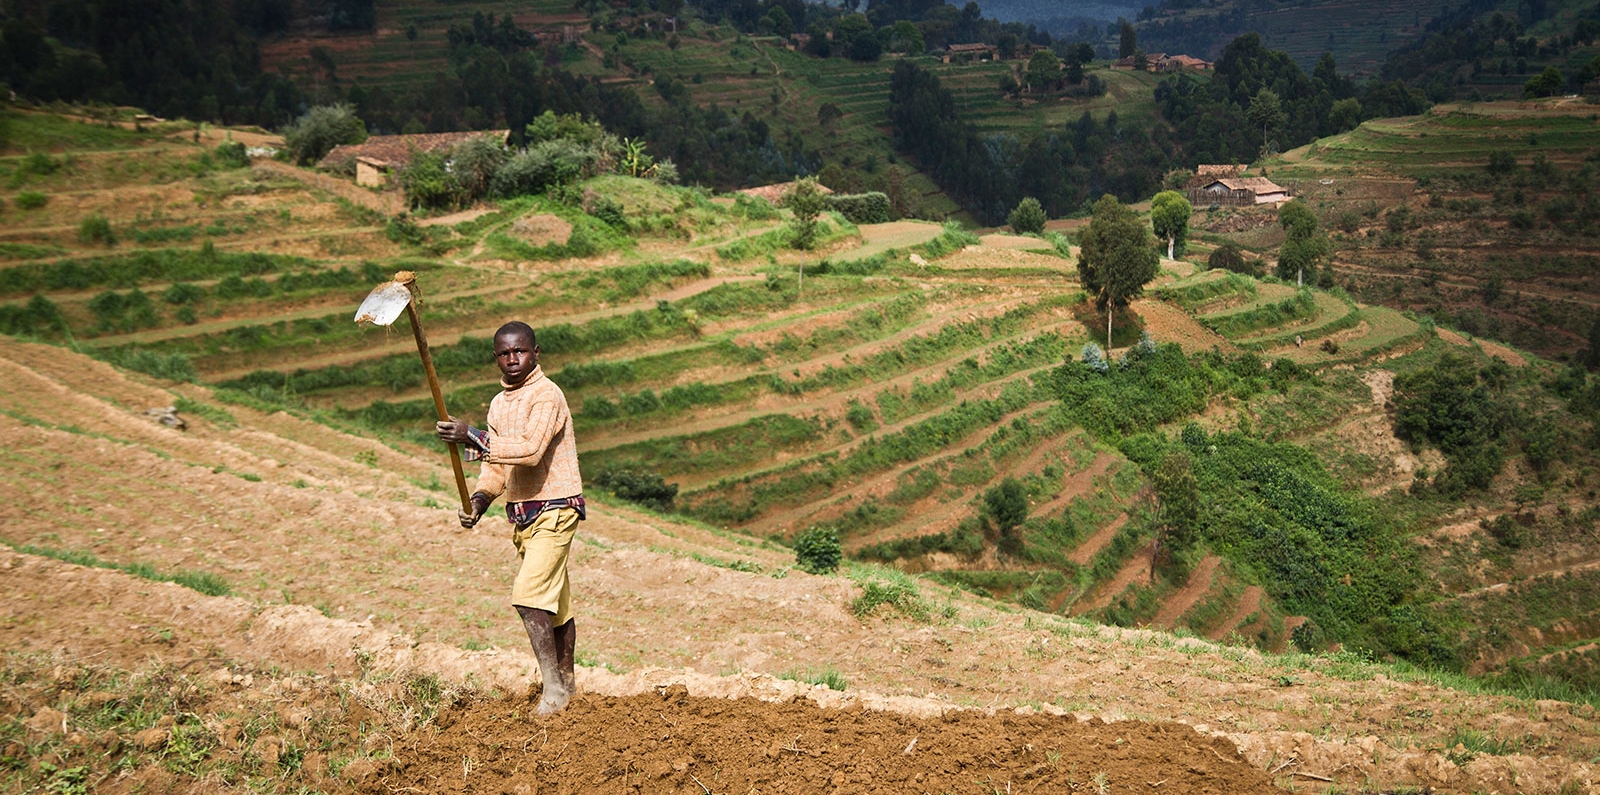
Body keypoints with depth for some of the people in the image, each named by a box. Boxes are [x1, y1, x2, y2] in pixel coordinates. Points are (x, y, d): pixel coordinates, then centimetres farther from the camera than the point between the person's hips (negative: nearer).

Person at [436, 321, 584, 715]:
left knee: (528, 596, -18)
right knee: (555, 603, 16)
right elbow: (495, 465, 16)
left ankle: (553, 687, -12)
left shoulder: (547, 395, -13)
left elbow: (531, 450, -28)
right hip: (523, 515, 8)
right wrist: (478, 502, -2)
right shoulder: (499, 404, 14)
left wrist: (473, 437, -30)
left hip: (554, 510, -8)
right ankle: (565, 683, 26)